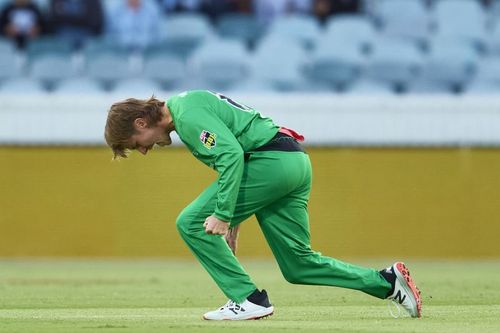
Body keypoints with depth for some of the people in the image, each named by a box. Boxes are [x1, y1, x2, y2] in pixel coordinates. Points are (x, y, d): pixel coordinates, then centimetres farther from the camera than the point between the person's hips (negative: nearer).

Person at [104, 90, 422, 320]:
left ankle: (249, 299, -8)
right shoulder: (188, 105, 22)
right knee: (298, 265, 11)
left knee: (191, 223, -8)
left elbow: (231, 155, -22)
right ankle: (388, 282, 9)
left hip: (272, 160, -10)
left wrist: (223, 215, -23)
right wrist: (233, 218, 24)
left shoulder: (187, 114, -10)